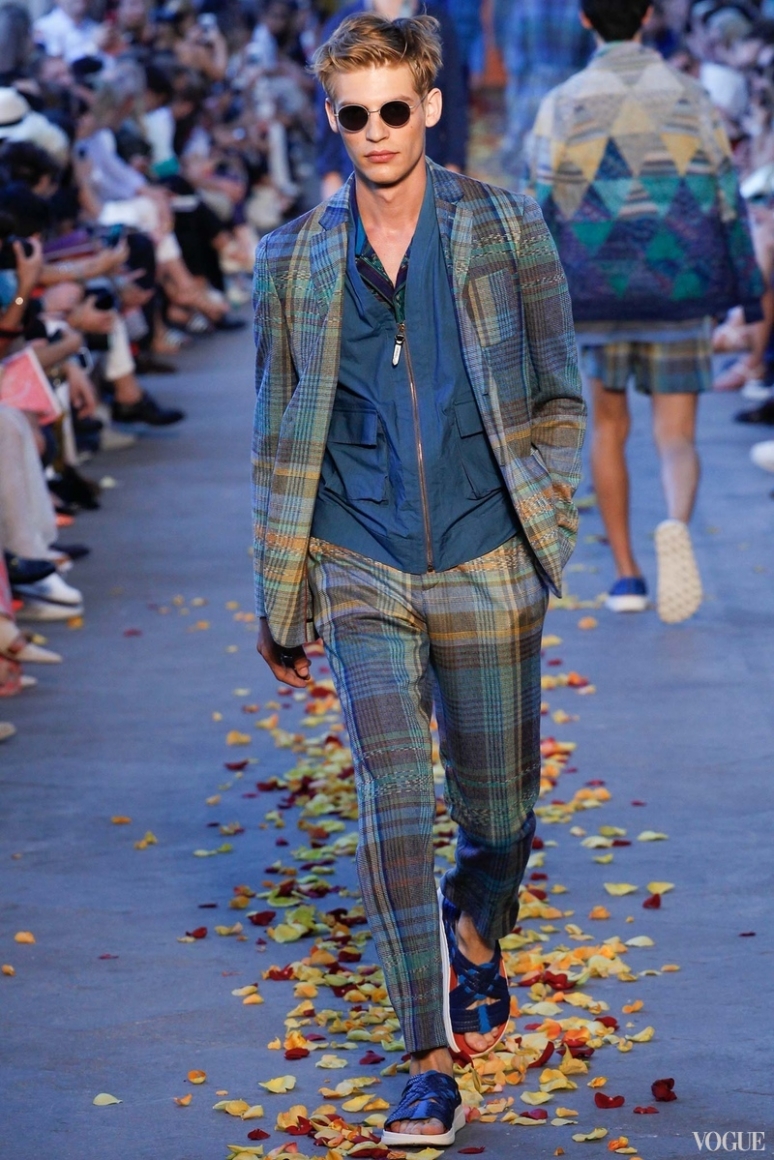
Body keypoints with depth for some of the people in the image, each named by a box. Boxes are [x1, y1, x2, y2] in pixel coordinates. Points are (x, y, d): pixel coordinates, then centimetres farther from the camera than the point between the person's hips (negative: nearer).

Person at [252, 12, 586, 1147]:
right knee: (393, 811, -8)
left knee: (498, 814, 9)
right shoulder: (294, 262, 4)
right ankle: (432, 1065, 1)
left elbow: (560, 397, 7)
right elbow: (279, 443, 9)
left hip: (485, 571, 0)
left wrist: (546, 520, -4)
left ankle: (477, 937, 44)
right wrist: (280, 604, 9)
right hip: (361, 576, 0)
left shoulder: (504, 231, 0)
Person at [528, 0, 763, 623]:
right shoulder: (689, 95, 0)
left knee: (610, 427, 20)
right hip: (678, 295, 0)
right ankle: (677, 526, -32)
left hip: (597, 293, 0)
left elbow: (540, 211, -5)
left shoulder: (563, 103, -3)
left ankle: (626, 573, 18)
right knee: (677, 440, 2)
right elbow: (727, 200, 1)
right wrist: (749, 293, 9)